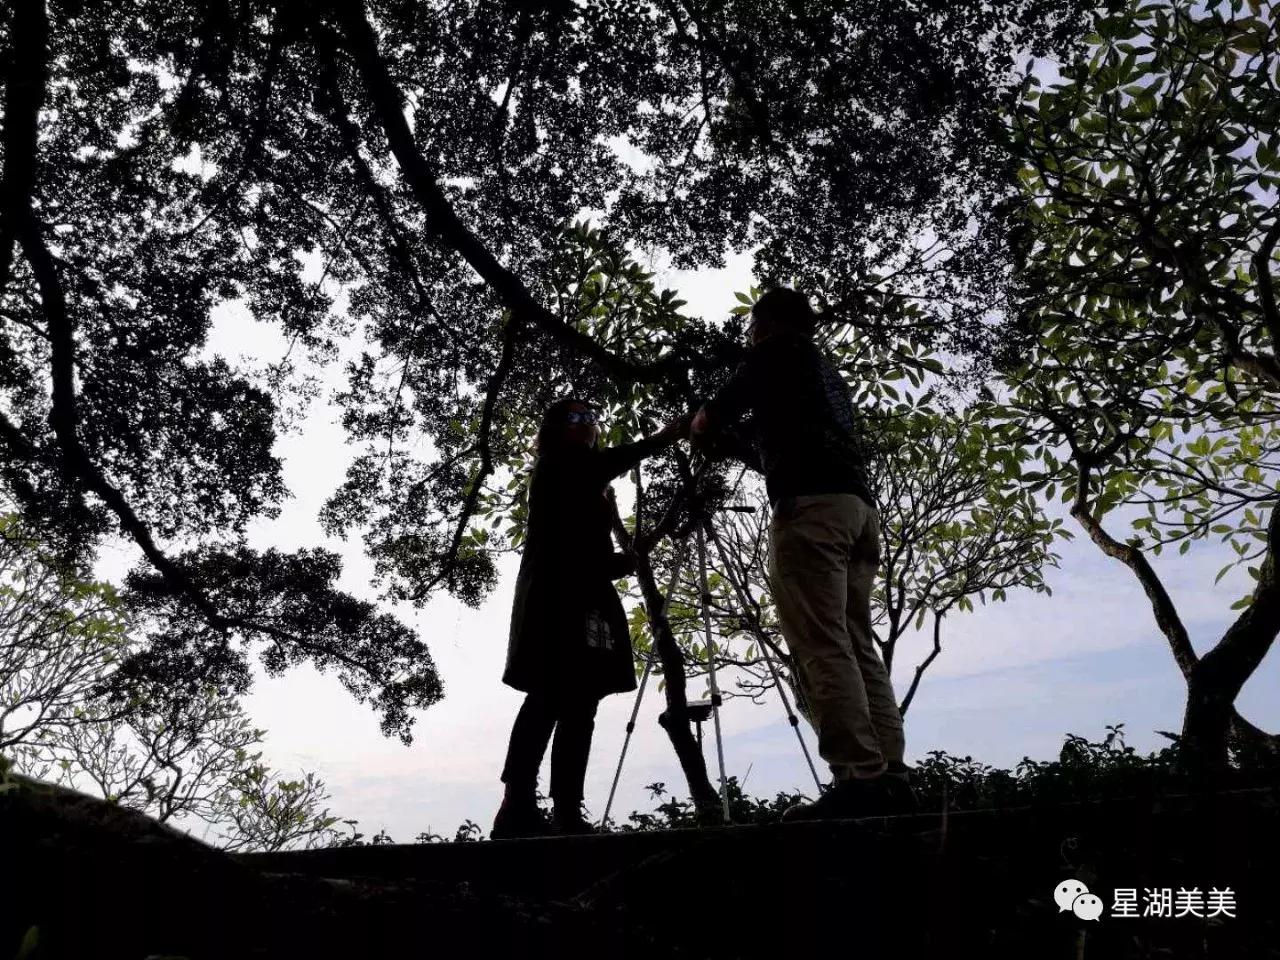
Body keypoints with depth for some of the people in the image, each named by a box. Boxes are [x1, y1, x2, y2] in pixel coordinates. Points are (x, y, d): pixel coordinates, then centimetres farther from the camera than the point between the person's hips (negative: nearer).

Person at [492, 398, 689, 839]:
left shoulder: (594, 488, 28)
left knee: (579, 704, -2)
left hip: (587, 597, 8)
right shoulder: (553, 466, 6)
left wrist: (623, 561, 4)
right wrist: (658, 440, -24)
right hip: (553, 594, -8)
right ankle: (518, 809, -22)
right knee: (549, 696, -18)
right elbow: (600, 465, -17)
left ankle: (567, 813, -5)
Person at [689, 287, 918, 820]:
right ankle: (890, 777, -2)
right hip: (858, 506, 8)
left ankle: (861, 780, -19)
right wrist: (727, 444, 42)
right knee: (858, 647, 3)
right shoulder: (826, 370, 34)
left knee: (822, 647, -13)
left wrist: (700, 427, 28)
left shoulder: (777, 352, 11)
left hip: (811, 506, -8)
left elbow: (718, 411, 7)